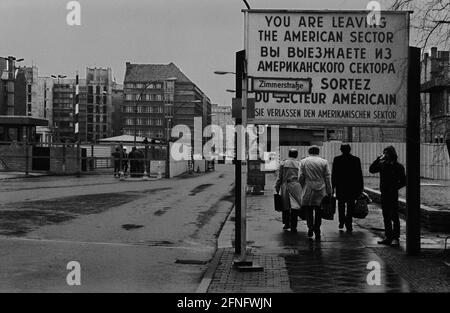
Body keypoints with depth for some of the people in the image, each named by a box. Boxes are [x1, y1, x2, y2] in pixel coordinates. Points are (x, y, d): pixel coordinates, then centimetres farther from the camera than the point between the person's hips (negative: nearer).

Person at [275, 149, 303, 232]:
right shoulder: (299, 164, 3)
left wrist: (277, 187, 11)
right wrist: (303, 189, 5)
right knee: (295, 206, -1)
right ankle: (293, 226, -3)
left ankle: (287, 224, 21)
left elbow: (280, 177, 5)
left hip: (285, 186, 2)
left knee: (285, 206, 12)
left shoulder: (283, 163, 6)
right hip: (295, 187, -1)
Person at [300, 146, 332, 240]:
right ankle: (317, 231, 9)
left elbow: (301, 177, 0)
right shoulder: (324, 162, 2)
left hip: (308, 190, -1)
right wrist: (329, 192, 4)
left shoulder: (303, 161, 2)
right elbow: (328, 178, 1)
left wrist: (303, 187, 15)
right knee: (318, 211, 8)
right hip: (321, 190, 1)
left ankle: (310, 226, -12)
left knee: (308, 210, 8)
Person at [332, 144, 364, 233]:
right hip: (353, 187, 0)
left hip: (340, 186, 0)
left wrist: (333, 186, 4)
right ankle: (349, 225, 3)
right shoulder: (356, 160, -2)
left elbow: (333, 174, -2)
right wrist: (361, 187, 7)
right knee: (350, 206, 6)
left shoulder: (337, 159, -3)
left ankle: (341, 222, 14)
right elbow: (359, 174, 1)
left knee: (341, 204, 18)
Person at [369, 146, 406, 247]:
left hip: (393, 194, -5)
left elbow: (403, 181, -3)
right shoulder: (382, 164, 7)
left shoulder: (398, 166, -5)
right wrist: (378, 159, -9)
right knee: (386, 217, 10)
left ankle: (395, 238, 0)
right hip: (384, 194, 5)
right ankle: (388, 237, 17)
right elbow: (371, 170, -3)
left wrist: (394, 188, -12)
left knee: (394, 217, -3)